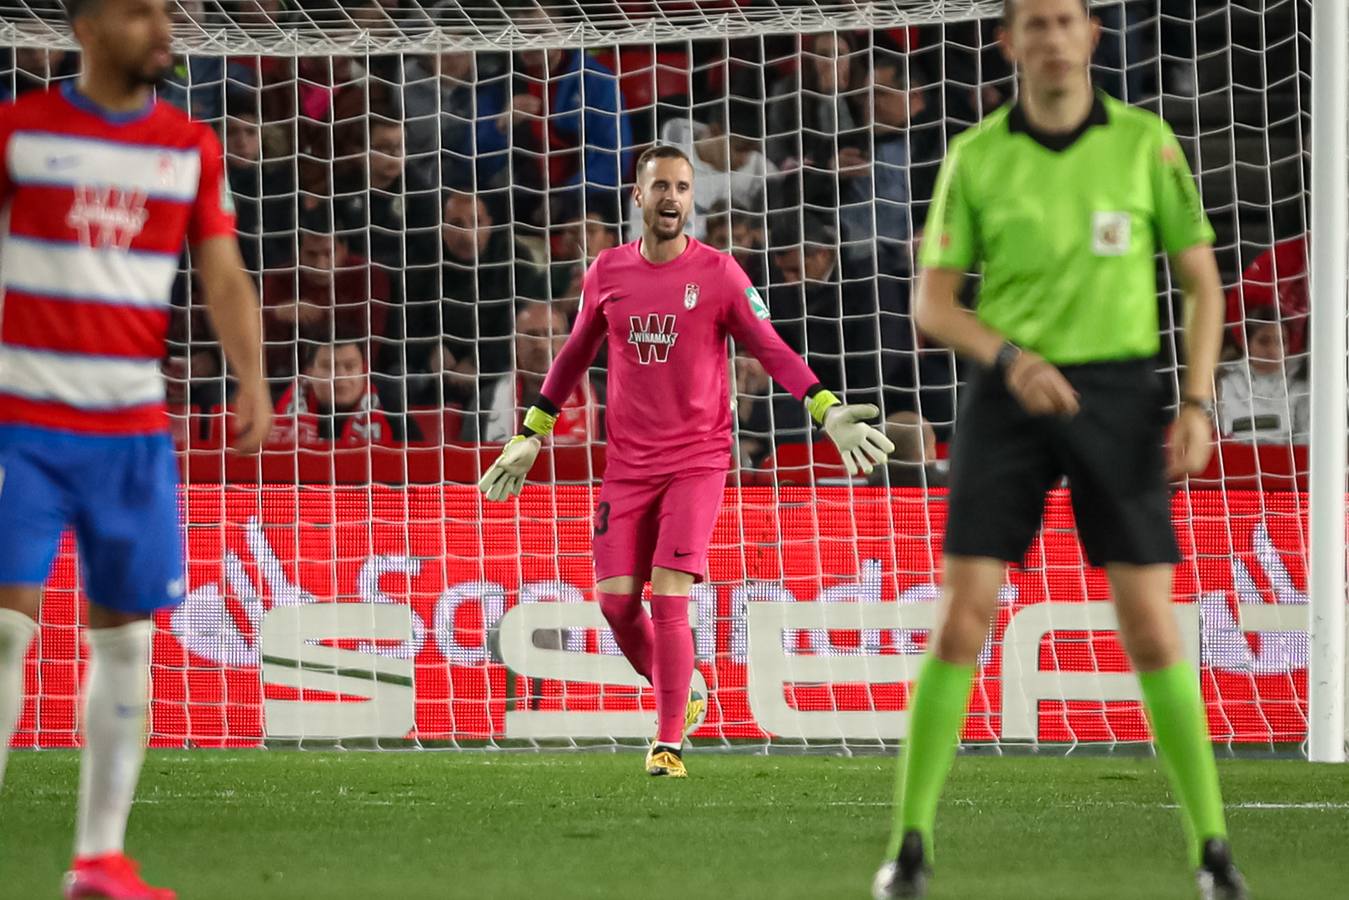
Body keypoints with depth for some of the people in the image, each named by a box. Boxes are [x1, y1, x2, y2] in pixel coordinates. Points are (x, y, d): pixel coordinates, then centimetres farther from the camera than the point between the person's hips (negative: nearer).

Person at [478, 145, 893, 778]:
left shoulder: (718, 274, -5)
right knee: (616, 601, -3)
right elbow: (575, 355, 18)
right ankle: (678, 697, 24)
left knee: (668, 598, -13)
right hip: (627, 463, 3)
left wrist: (829, 412, -16)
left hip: (697, 459, -3)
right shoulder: (608, 273, 5)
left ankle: (669, 741, -2)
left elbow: (771, 350, -4)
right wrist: (529, 435, 20)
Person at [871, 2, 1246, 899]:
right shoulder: (975, 156, 0)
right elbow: (933, 304, 0)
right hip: (1009, 396, 0)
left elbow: (1204, 281, 5)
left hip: (1120, 396, 0)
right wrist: (1010, 359, -20)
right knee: (962, 620, -8)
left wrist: (1198, 406, -7)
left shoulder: (1146, 142, -1)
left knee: (1152, 626, -5)